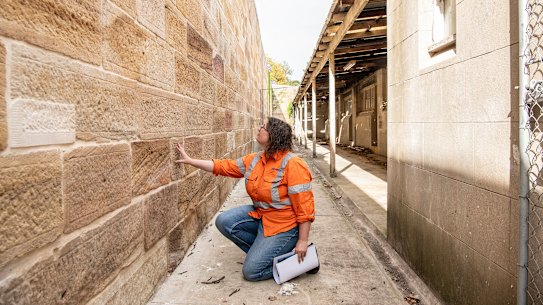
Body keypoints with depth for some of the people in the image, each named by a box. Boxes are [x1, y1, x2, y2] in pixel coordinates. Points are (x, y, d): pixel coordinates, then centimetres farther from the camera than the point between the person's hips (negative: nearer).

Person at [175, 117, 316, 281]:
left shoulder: (293, 164, -22)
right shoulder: (254, 159, 0)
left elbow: (305, 207, -22)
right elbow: (223, 166, 7)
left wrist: (302, 241, -20)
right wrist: (190, 160, 7)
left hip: (284, 225, -7)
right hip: (260, 216, 8)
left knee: (252, 271, -9)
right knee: (223, 221, -7)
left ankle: (296, 259, 8)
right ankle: (263, 251, 6)